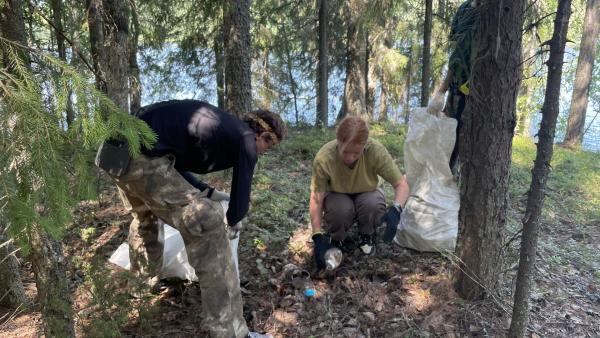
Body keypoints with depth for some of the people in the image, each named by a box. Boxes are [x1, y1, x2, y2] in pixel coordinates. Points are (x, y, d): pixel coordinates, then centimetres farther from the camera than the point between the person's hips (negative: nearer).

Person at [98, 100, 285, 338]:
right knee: (207, 224, -10)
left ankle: (143, 280, 60)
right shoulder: (245, 138, 0)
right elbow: (241, 189, 6)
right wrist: (234, 221, 25)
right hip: (143, 157, -10)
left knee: (144, 215, 36)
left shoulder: (223, 125, 25)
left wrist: (206, 192, 34)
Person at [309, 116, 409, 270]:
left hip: (366, 194, 1)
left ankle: (367, 235, 1)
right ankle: (335, 239, 0)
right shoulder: (323, 158, -32)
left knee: (373, 204, -33)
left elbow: (401, 184, -25)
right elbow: (316, 199, -26)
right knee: (342, 209, -34)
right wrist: (318, 237, -32)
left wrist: (395, 209, -44)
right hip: (337, 196, -1)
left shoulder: (376, 151, -31)